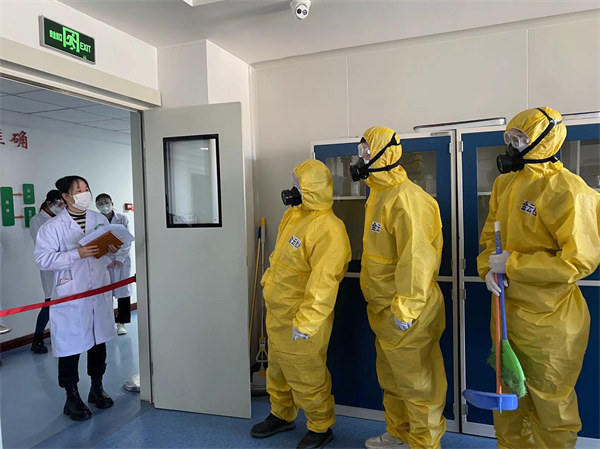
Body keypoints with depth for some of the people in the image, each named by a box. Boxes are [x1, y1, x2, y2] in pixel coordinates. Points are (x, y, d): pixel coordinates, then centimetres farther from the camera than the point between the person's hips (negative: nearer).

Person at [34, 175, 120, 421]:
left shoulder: (100, 219, 6)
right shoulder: (52, 227, -8)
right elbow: (43, 259, -14)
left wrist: (113, 251, -7)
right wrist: (77, 254, -24)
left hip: (99, 291, 5)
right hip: (70, 297, -5)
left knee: (99, 342, 16)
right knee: (70, 346, 4)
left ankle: (97, 389, 35)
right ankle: (72, 398, 23)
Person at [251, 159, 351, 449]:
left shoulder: (329, 229, -26)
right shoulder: (293, 215, 5)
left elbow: (323, 283, -30)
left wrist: (305, 322, -30)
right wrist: (268, 282, 22)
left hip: (301, 319, -9)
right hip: (277, 311, 9)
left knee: (307, 376, 7)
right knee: (277, 368, 24)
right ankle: (282, 415, 46)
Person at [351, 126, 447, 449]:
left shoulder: (406, 198, -21)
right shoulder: (379, 194, 12)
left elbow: (416, 258, -26)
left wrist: (405, 308, -24)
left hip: (407, 314, -10)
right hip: (383, 310, 10)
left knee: (416, 382, 6)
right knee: (390, 378, 23)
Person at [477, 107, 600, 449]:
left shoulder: (567, 190, -19)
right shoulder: (505, 183, 5)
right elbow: (490, 235, 12)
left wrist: (512, 264, -22)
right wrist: (489, 267, -7)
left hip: (549, 320, -7)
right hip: (508, 310, 7)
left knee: (550, 400, 13)